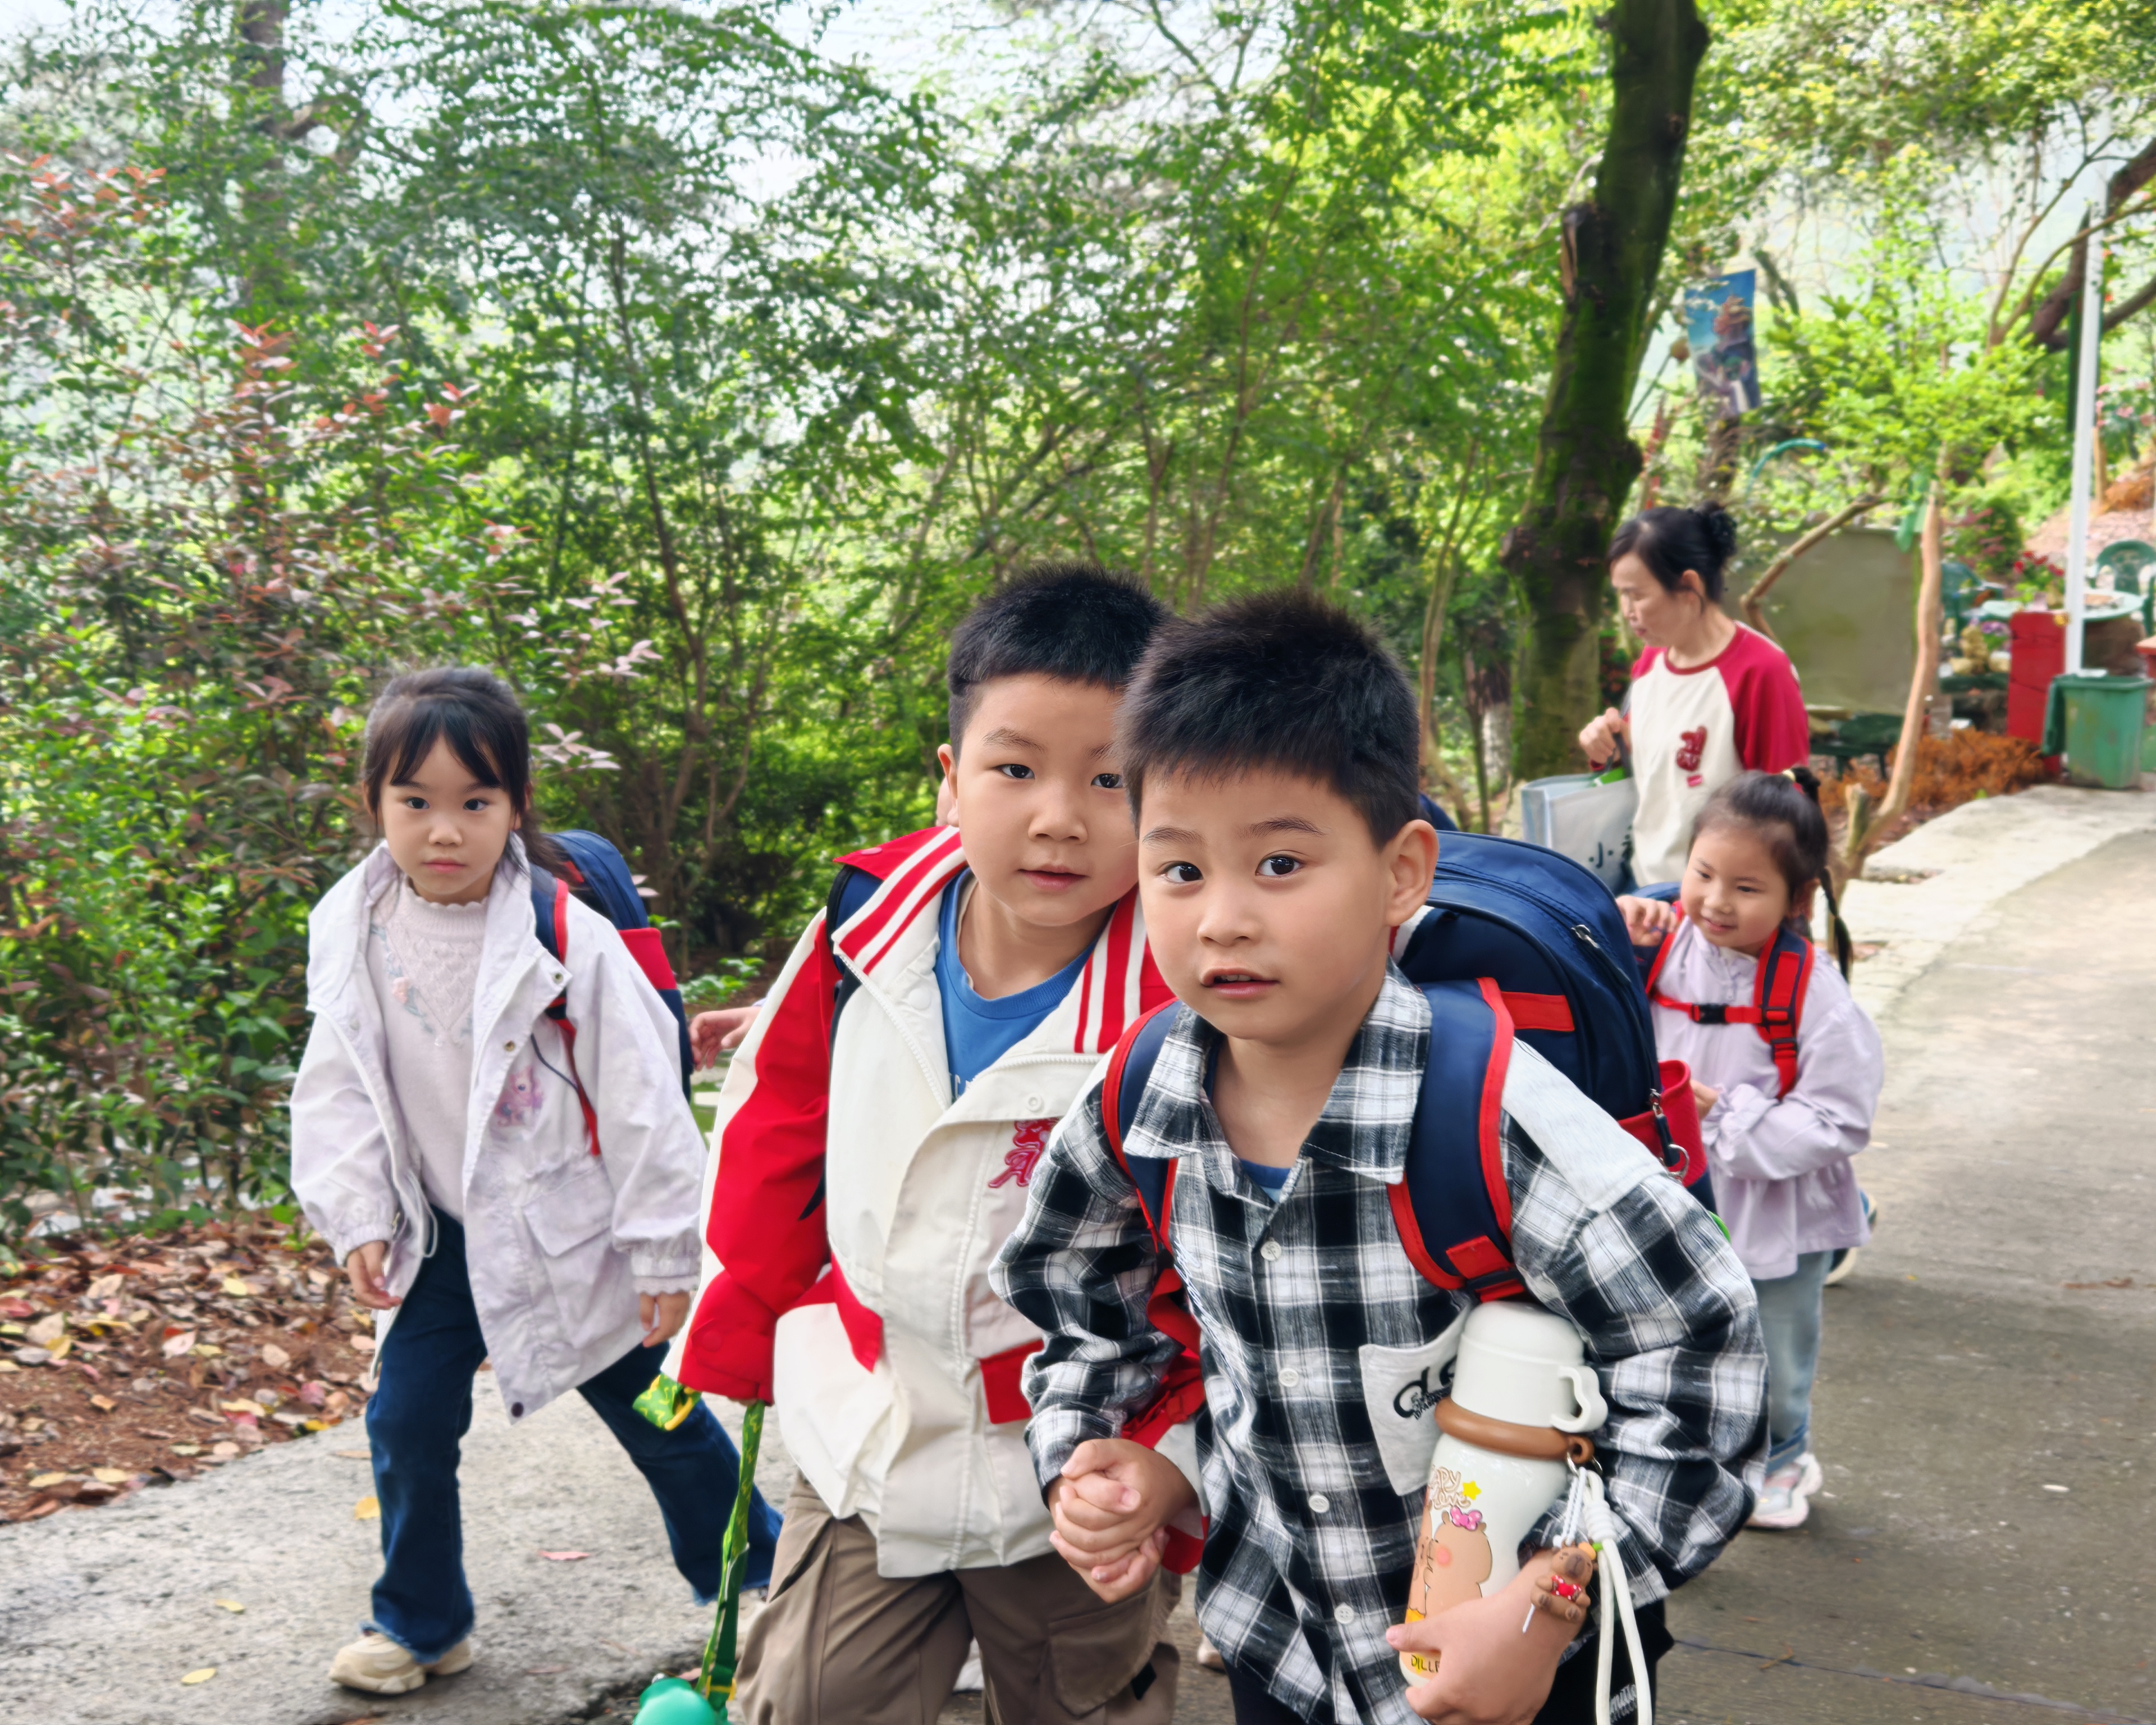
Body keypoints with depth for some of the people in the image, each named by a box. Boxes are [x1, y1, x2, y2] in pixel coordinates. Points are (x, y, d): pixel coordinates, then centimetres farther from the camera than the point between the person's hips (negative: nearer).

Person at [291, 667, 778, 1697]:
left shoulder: (567, 941, -19)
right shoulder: (353, 937, -6)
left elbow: (642, 1102, -14)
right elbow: (337, 1092, 4)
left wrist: (664, 1256, -12)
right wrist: (359, 1221, -3)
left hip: (569, 1231, -4)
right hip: (443, 1235, 4)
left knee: (657, 1419, 8)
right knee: (407, 1420, 6)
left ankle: (764, 1583, 27)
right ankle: (421, 1622, 27)